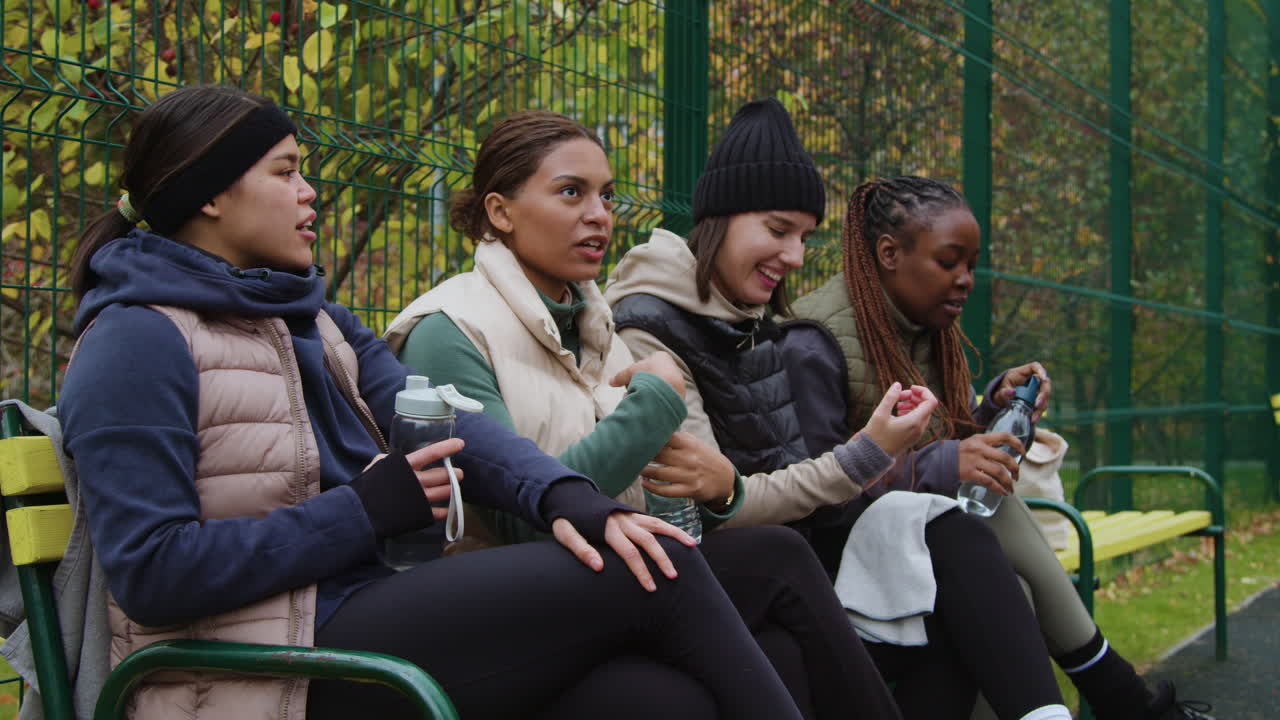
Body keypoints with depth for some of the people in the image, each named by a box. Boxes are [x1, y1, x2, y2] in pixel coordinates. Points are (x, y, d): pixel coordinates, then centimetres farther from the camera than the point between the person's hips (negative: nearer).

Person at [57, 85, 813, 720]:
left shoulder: (313, 321, 18)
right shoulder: (139, 341, -7)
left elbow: (446, 422, 3)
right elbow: (152, 572, -17)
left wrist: (567, 497, -17)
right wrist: (368, 510, -15)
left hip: (370, 618, 7)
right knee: (652, 575, -16)